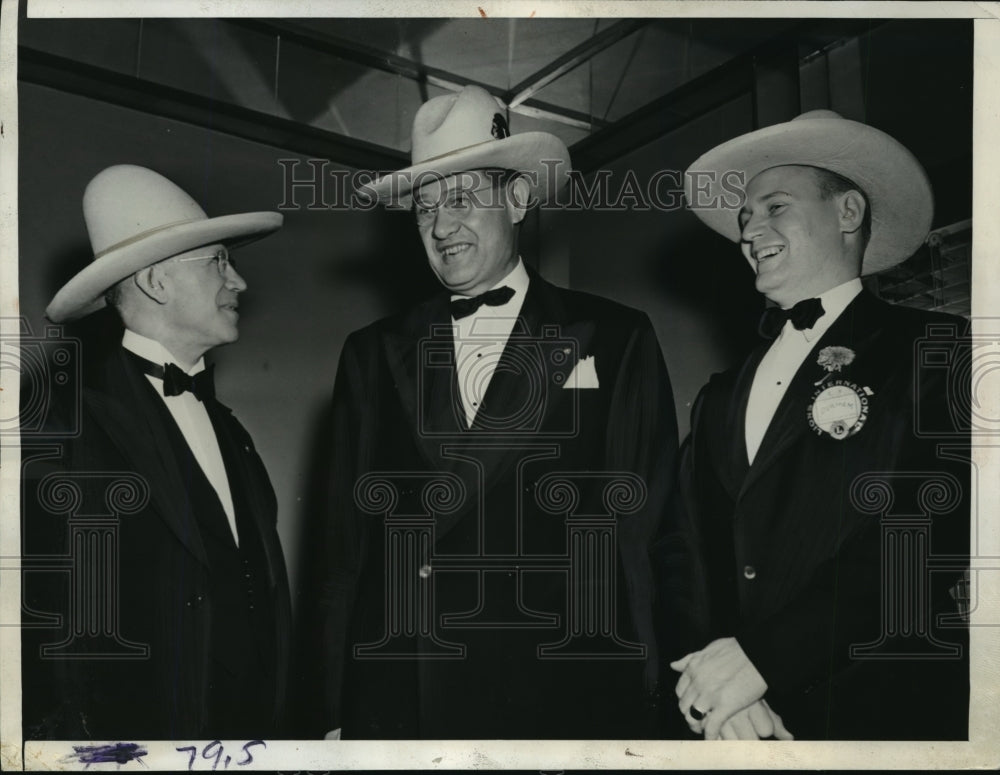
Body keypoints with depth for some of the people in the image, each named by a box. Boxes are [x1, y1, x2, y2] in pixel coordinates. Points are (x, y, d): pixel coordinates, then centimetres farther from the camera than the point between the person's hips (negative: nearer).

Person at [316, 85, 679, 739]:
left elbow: (646, 534, -2)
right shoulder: (373, 355, 7)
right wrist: (336, 713, 4)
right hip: (392, 706, 3)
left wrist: (642, 707, -6)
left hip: (568, 705, -2)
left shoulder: (618, 341, -1)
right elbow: (347, 545, 7)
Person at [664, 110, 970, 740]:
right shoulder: (721, 398, 11)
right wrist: (714, 684, -12)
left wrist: (761, 656, -20)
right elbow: (697, 550, 5)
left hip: (881, 713, -4)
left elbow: (935, 530, -16)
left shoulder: (934, 352, -4)